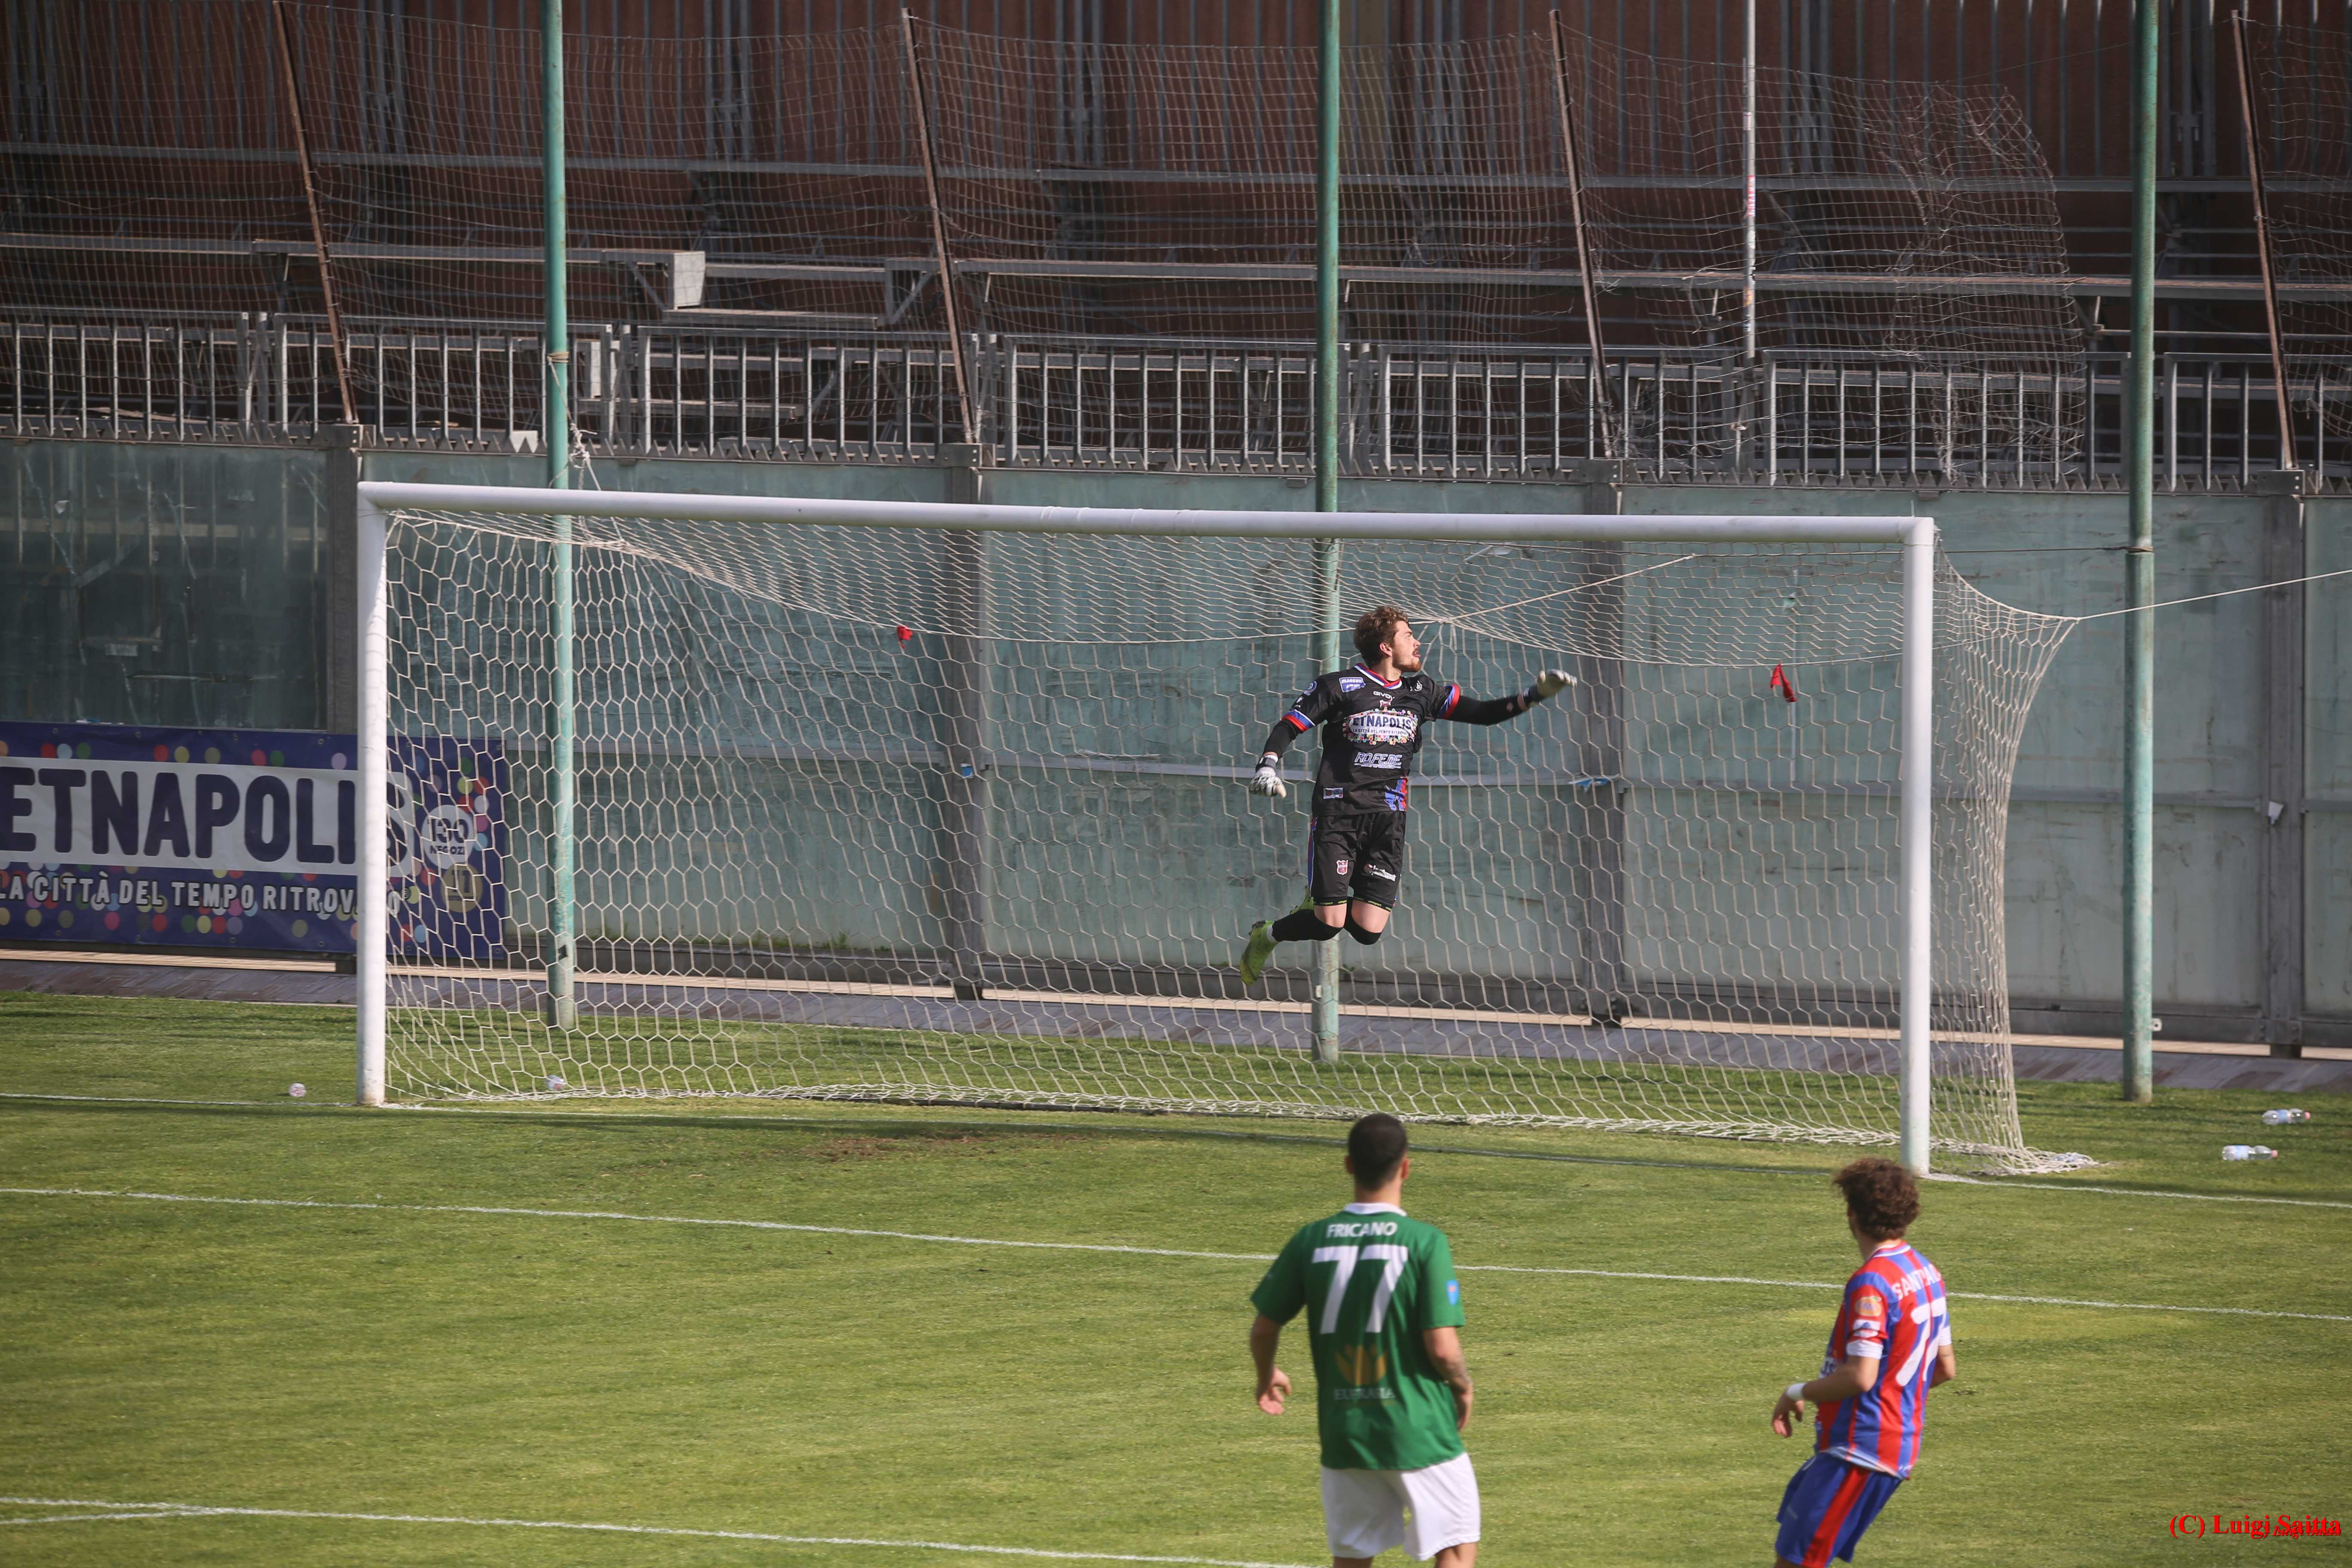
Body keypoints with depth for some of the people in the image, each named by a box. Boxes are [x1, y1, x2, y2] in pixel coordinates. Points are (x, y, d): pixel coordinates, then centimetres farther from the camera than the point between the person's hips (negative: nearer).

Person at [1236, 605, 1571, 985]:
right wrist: (1269, 767, -18)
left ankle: (1323, 906, 26)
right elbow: (1287, 728, 0)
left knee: (1368, 932, -7)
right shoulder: (1339, 686, 0)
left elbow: (1483, 713, 14)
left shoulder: (1420, 690, 13)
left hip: (1388, 821, 4)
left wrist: (1534, 695, 2)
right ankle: (1265, 937, 19)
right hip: (1338, 815, -4)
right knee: (1329, 926, -10)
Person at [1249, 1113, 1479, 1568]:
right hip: (1420, 1431, -4)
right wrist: (1463, 1387, 6)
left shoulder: (1311, 1241, -1)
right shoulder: (1425, 1241, -13)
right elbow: (1443, 1347, -16)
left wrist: (1268, 1376, 28)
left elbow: (1264, 1329, 7)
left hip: (1343, 1432, 4)